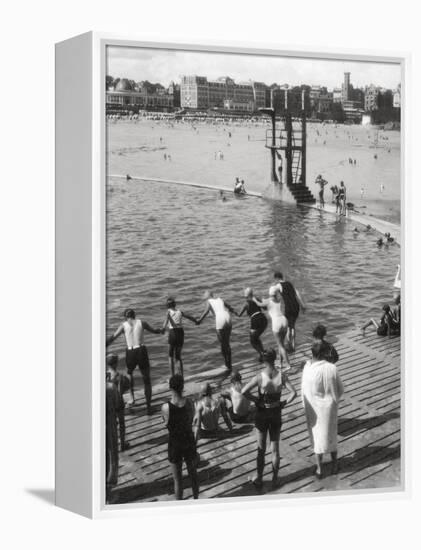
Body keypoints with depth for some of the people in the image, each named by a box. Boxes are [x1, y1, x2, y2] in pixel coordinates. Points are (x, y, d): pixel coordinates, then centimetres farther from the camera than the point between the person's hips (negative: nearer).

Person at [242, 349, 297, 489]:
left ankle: (259, 479, 25)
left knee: (261, 449, 14)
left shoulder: (260, 377, -20)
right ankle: (275, 479, 25)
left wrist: (255, 399, -10)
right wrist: (284, 402, -3)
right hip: (276, 414, 2)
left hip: (262, 413, -2)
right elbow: (293, 392, -16)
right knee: (275, 448, 16)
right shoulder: (281, 376, -15)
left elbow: (244, 391, -25)